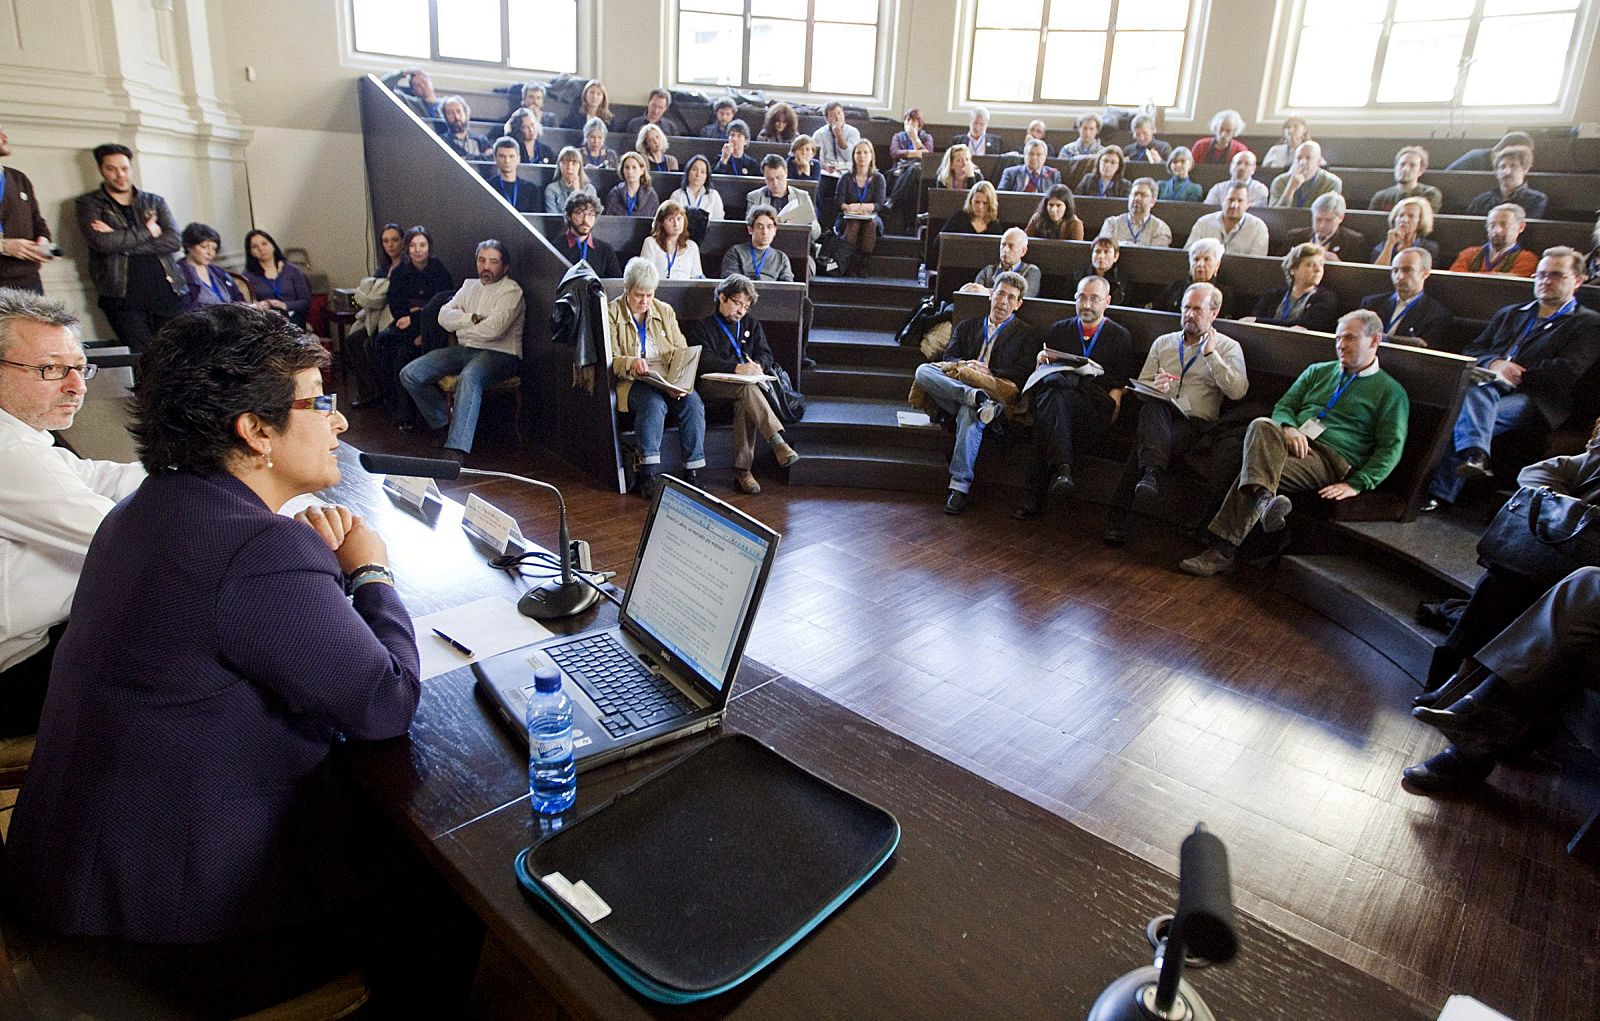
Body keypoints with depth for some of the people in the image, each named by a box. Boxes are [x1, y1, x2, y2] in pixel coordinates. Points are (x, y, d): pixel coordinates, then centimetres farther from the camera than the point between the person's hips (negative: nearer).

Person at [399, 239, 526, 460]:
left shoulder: (511, 290, -4)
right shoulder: (470, 285, 19)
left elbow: (493, 329, -18)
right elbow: (444, 316, 7)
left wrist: (460, 326, 0)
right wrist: (473, 319, -7)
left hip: (500, 354, -7)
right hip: (465, 350, 8)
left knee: (469, 377, -40)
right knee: (409, 375, -7)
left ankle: (455, 451, -44)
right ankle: (445, 423, 12)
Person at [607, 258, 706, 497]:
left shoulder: (665, 311, 17)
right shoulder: (612, 314, 5)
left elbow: (682, 351, 11)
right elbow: (611, 360, -3)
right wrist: (631, 364, -27)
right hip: (634, 383, -3)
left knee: (693, 402, -27)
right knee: (654, 403, -36)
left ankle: (693, 472, -24)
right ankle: (648, 474, -33)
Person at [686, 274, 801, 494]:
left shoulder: (752, 324, 25)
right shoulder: (700, 326, 10)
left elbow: (765, 353, 12)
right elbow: (703, 360, -8)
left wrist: (758, 365, -14)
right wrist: (737, 368, -25)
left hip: (745, 384, 3)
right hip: (711, 385, -3)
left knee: (745, 403, -34)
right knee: (747, 388, -36)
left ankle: (743, 470, -36)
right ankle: (778, 444, -49)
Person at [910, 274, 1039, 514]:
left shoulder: (1026, 335, 18)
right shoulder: (966, 327, 28)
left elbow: (1023, 374, 4)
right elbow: (948, 359, 14)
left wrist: (988, 371, -9)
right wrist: (966, 365, -8)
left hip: (997, 393, -4)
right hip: (954, 391, 4)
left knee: (969, 414, -39)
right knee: (923, 370, -23)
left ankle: (960, 486, -39)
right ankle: (976, 397, -38)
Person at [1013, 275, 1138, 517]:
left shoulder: (1120, 337, 19)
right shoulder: (1058, 331, 25)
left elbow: (1121, 384, 12)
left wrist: (1113, 401, -9)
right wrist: (1041, 361, 0)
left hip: (1095, 409, -2)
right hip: (1057, 393, 2)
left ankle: (1034, 497, -41)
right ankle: (1062, 468, -50)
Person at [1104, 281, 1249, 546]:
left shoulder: (1228, 347, 12)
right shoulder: (1163, 343, 21)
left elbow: (1238, 391, -6)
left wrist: (1211, 354, -8)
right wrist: (1154, 387, -7)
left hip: (1195, 423, -3)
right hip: (1159, 415, 3)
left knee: (1143, 451, -33)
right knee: (1153, 405, -36)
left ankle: (1118, 519, -33)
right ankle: (1152, 472, -51)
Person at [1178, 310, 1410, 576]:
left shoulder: (1391, 392, 12)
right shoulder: (1318, 371, 27)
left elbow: (1391, 448, 4)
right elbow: (1283, 406, 18)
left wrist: (1356, 485, -12)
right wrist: (1289, 429, -8)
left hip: (1331, 459, -4)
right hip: (1293, 441, 4)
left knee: (1253, 468, -32)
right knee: (1261, 425, -34)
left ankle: (1223, 550, -35)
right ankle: (1264, 499, -55)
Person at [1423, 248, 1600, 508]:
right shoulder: (1509, 314, 30)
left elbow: (1568, 371, -2)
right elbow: (1471, 351, 18)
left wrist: (1514, 372, -5)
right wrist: (1495, 364, -4)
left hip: (1537, 401, -4)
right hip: (1490, 386, 4)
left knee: (1464, 416, -34)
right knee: (1474, 394, -35)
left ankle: (1441, 492, -44)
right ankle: (1474, 455, -55)